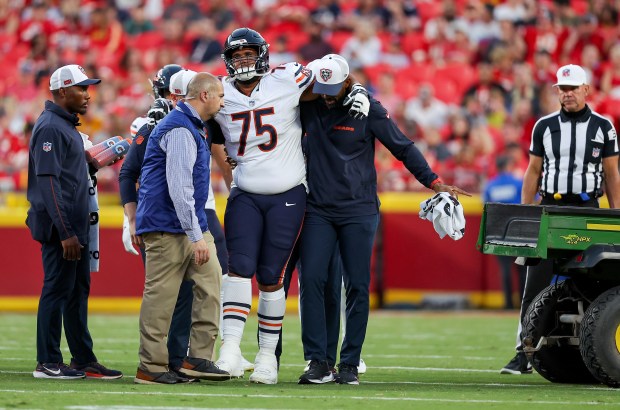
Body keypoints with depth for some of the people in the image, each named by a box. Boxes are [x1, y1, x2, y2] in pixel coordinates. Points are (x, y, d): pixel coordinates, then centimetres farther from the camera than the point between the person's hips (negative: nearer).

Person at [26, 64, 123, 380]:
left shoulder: (67, 126, 17)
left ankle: (84, 360, 16)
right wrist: (65, 233, -23)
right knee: (57, 290, -6)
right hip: (59, 226, -10)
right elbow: (48, 182, -20)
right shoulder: (50, 128, -14)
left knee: (78, 291, 12)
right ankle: (48, 363, -2)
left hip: (74, 226, 10)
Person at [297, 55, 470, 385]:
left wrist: (434, 182, -5)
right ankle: (318, 362, -6)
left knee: (357, 286, -3)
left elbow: (403, 148, -1)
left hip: (358, 210, -2)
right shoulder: (307, 107, 2)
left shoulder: (367, 109, -5)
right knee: (311, 280, -9)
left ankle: (349, 364, 3)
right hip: (317, 209, 2)